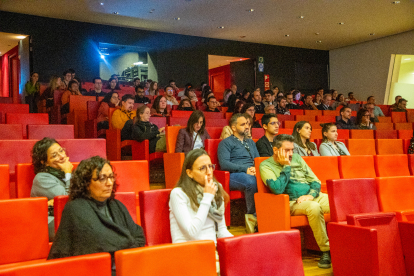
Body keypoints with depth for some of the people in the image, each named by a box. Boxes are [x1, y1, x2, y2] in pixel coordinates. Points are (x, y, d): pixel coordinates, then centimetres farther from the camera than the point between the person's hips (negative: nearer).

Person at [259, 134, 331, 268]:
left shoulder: (297, 158, 17)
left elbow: (315, 181, 16)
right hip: (291, 202, -5)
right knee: (314, 207, -37)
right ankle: (326, 251, -25)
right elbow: (278, 189, -16)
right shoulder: (266, 166, 1)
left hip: (313, 196, 6)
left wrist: (311, 195, -5)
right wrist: (286, 166, -8)